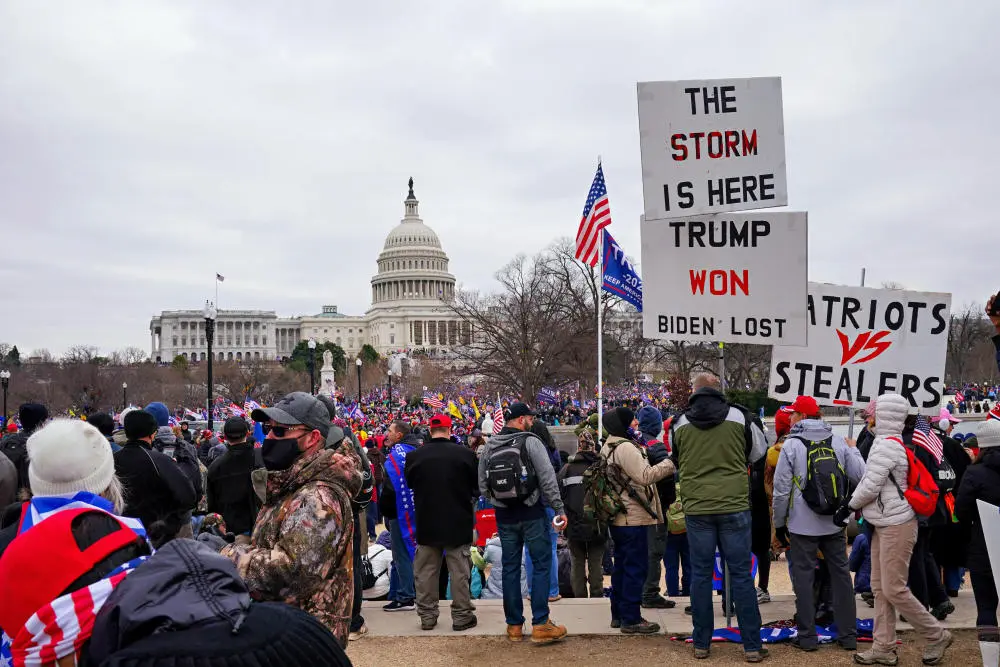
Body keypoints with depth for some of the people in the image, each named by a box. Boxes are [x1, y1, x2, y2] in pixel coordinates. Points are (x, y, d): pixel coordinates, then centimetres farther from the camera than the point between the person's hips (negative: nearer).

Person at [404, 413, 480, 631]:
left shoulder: (414, 456, -7)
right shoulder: (465, 454, -11)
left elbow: (409, 485, 8)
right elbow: (477, 487, -1)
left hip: (426, 523, 2)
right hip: (458, 523, -1)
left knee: (425, 571, 11)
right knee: (459, 571, 7)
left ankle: (427, 615, 17)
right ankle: (461, 616, 12)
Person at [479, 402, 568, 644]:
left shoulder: (489, 447, 6)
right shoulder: (531, 442, -9)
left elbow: (483, 485, 8)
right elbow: (548, 479, -14)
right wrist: (559, 509, -10)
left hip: (504, 515, 5)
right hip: (532, 513, -5)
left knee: (510, 567, 11)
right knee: (541, 564, 2)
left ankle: (514, 625, 16)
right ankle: (540, 624, -1)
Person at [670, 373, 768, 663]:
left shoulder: (680, 423, 1)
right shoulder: (739, 417, -2)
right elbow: (758, 453, 14)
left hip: (696, 508, 1)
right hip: (734, 506, -1)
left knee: (701, 575, 8)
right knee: (741, 575, 5)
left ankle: (701, 644, 14)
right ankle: (752, 646, 8)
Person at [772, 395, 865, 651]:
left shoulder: (792, 445, -9)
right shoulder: (838, 441, 1)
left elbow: (782, 489, -9)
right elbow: (860, 476, -1)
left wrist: (779, 524, 2)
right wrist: (854, 451, 17)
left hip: (802, 525, -4)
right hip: (834, 523, 4)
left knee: (804, 577, 4)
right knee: (841, 575, 12)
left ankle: (807, 637, 7)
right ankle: (848, 635, 16)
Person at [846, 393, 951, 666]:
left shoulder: (886, 444, -19)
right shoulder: (890, 442, 12)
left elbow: (870, 487, -19)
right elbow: (868, 479, 16)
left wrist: (849, 505, -5)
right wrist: (854, 503, 6)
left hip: (896, 526, -10)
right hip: (884, 525, 10)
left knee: (894, 589, -4)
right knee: (880, 588, 10)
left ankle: (936, 635, 12)